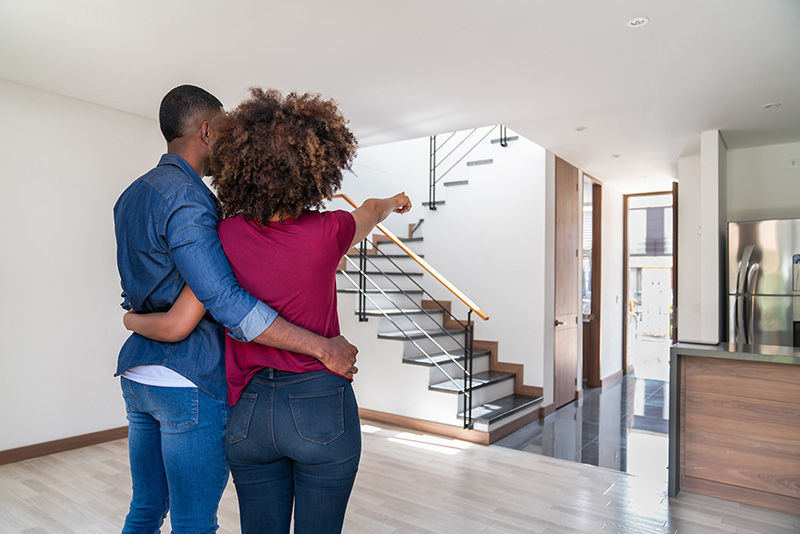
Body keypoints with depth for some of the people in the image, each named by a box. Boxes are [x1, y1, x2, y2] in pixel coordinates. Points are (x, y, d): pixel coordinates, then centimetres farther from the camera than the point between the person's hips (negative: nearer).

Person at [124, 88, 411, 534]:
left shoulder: (227, 235, -9)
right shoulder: (328, 232, -14)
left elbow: (176, 325, -7)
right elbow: (371, 212, 10)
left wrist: (133, 319, 16)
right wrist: (394, 202, 34)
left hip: (250, 411, 3)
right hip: (322, 411, -2)